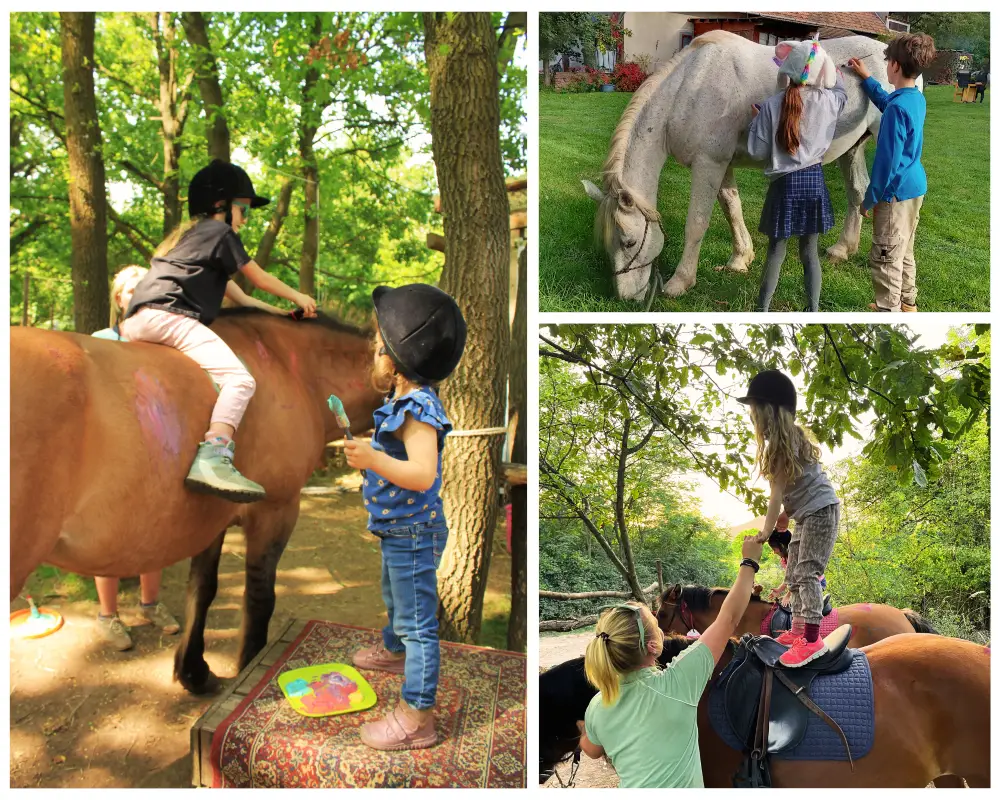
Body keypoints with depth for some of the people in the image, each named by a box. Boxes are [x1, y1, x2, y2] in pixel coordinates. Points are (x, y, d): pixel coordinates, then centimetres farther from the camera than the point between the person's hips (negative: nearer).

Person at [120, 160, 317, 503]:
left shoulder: (187, 234, 36)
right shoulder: (220, 232, 9)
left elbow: (227, 287, 39)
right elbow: (260, 279, 14)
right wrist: (299, 298, 29)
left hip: (135, 321, 10)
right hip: (168, 316, -9)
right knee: (239, 380, -21)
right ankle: (212, 459, -38)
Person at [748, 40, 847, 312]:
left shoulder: (772, 105, -11)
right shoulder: (829, 101, -2)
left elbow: (757, 151, -8)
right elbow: (842, 92, 25)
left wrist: (755, 119, 8)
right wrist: (837, 75, 46)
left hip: (784, 183, -2)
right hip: (814, 181, 2)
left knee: (776, 251, 9)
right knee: (810, 253, 11)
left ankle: (763, 310, 16)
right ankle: (813, 311, 17)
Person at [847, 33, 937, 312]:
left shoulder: (898, 108, -23)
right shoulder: (917, 98, 5)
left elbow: (887, 160, -22)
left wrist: (870, 198, -14)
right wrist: (865, 77, 34)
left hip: (896, 193, -10)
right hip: (915, 187, 10)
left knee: (885, 260, -2)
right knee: (904, 253, 22)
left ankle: (889, 310, 5)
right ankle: (906, 304, 35)